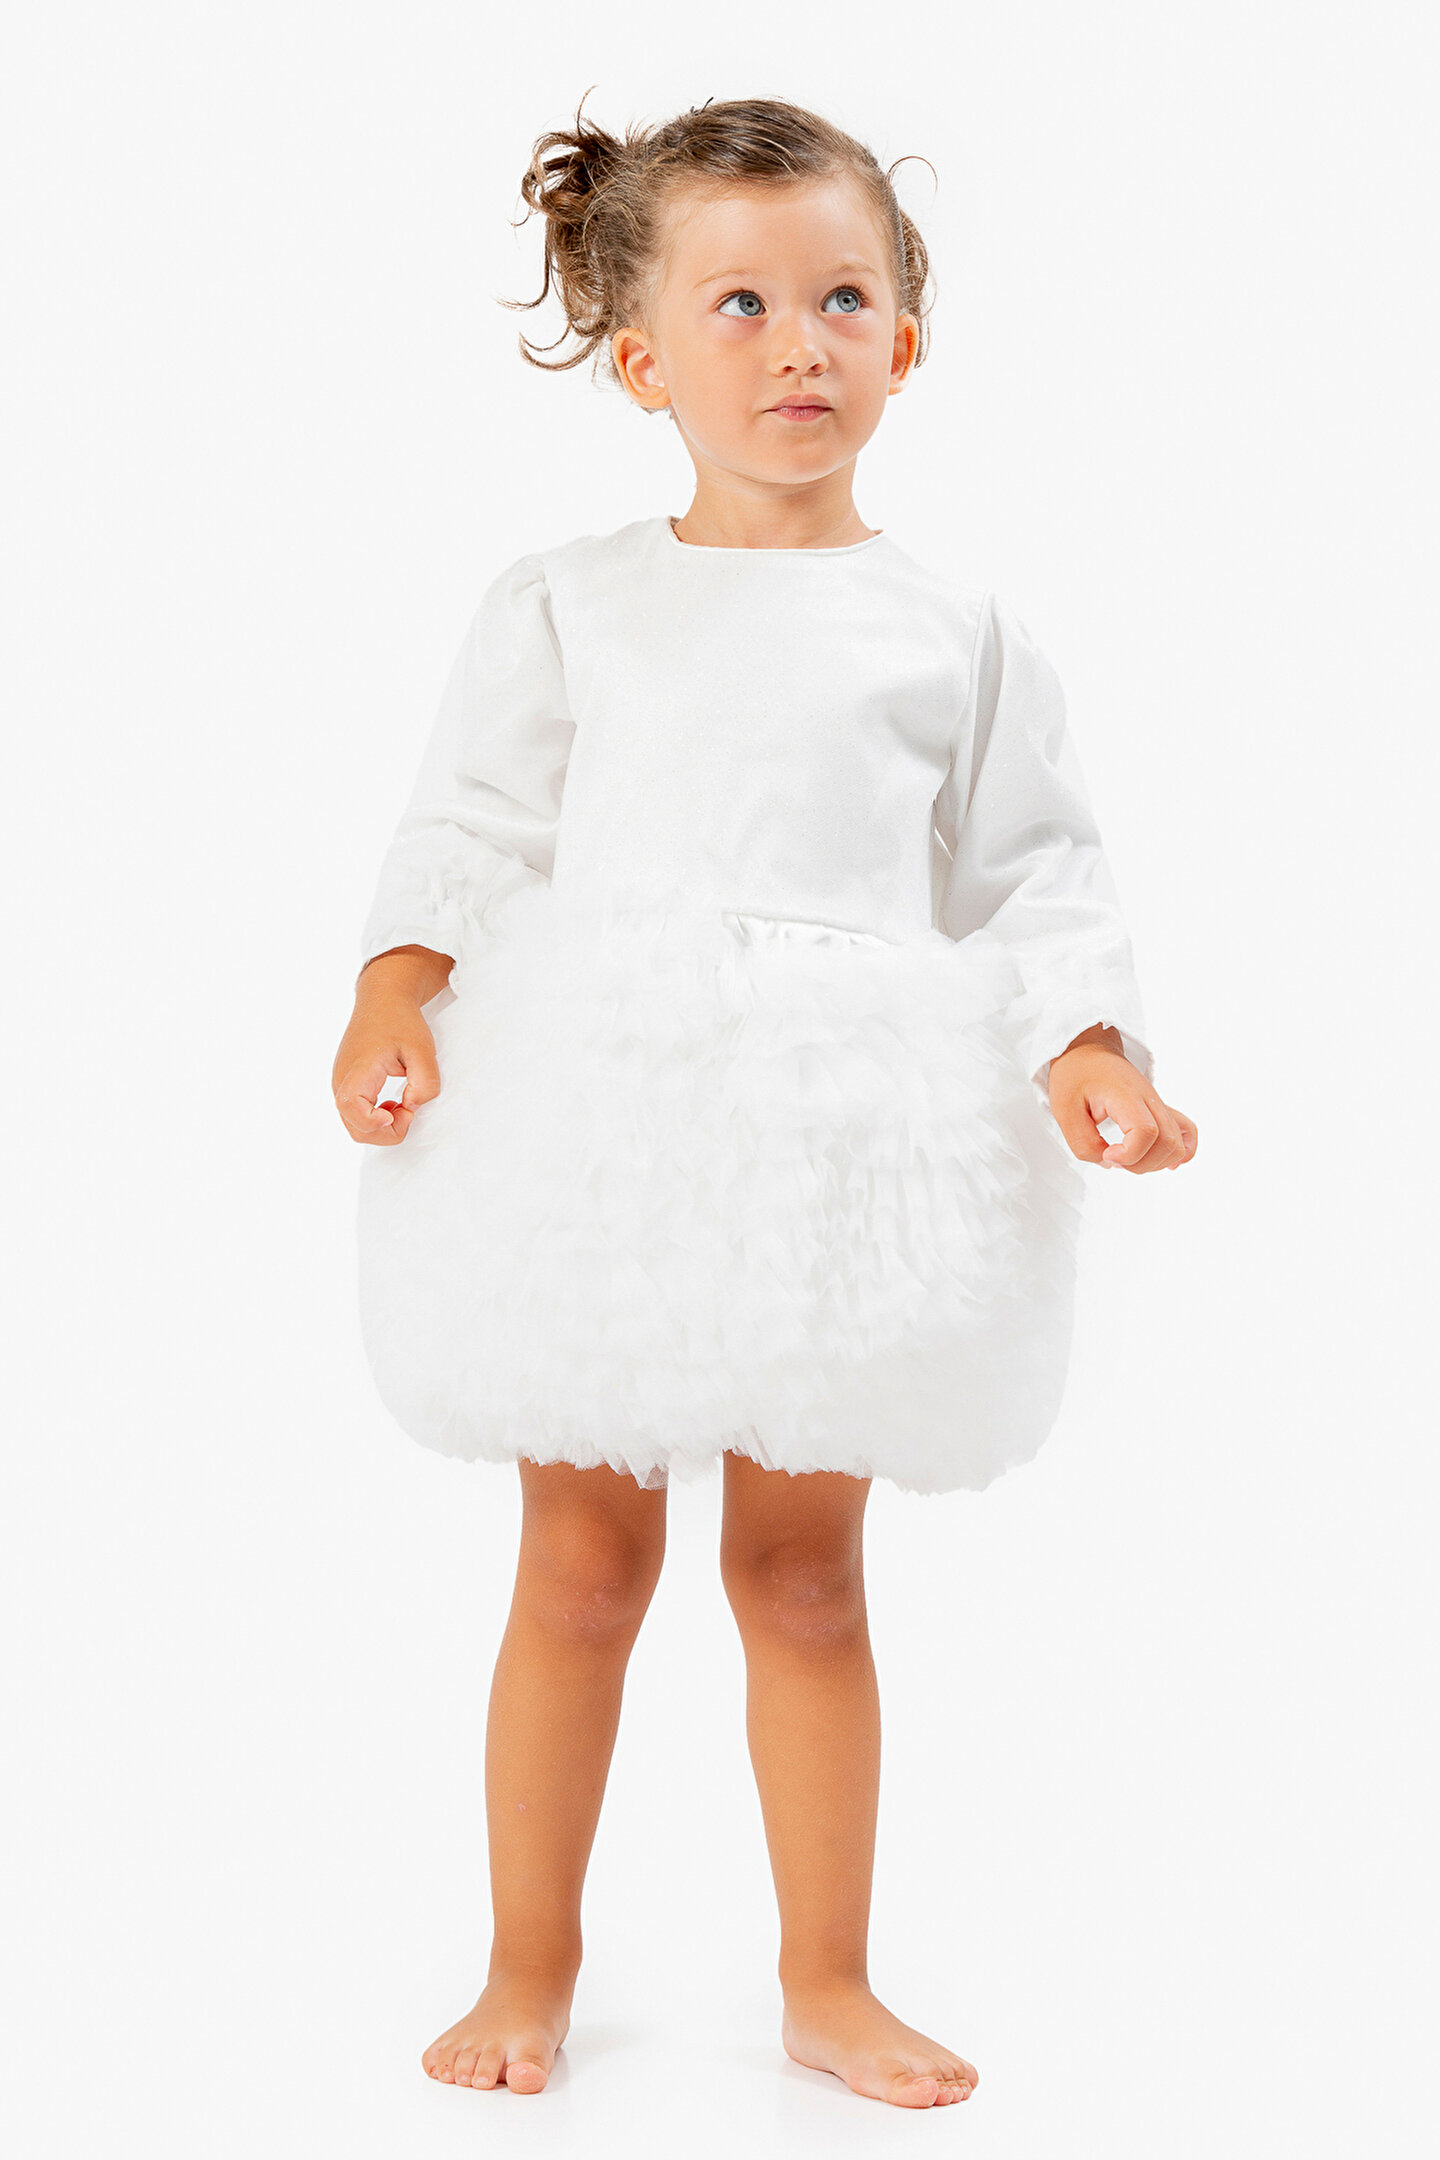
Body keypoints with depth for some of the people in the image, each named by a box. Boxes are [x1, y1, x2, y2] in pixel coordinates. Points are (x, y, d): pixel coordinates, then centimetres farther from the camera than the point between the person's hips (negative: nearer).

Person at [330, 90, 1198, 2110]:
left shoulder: (954, 631, 8)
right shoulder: (564, 604, 7)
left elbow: (1036, 873, 7)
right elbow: (472, 826, 4)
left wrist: (1091, 1052, -8)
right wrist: (395, 997, -12)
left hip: (839, 1148, 0)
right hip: (594, 1119, 0)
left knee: (803, 1569, 9)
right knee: (582, 1562, 7)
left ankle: (828, 1982, 24)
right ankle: (532, 1971, 23)